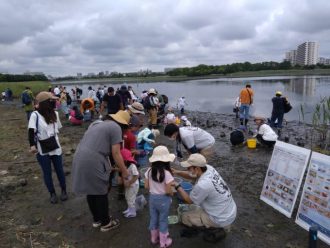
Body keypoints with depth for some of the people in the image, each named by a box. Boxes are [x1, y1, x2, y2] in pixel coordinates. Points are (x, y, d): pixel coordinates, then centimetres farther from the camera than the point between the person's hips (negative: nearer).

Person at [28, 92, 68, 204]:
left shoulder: (55, 114, 3)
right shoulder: (35, 115, -12)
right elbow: (31, 132, -16)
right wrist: (32, 145, -24)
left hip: (55, 147, 3)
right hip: (42, 150, -3)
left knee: (59, 170, 12)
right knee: (47, 173, 10)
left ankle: (63, 190, 31)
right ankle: (52, 193, 27)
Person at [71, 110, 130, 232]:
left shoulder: (97, 123, 21)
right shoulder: (116, 127, -4)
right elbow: (116, 154, -7)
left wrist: (108, 166, 30)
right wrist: (124, 171, 5)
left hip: (79, 159, 8)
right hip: (93, 162, -8)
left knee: (91, 191, 21)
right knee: (101, 192, 10)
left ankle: (97, 219, 38)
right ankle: (105, 223, 26)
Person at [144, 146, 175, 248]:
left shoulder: (149, 171, -10)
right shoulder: (166, 173, -25)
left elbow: (146, 186, -3)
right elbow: (168, 191, -22)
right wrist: (172, 193, 0)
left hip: (152, 197, 5)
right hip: (163, 199, -4)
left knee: (153, 218, 21)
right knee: (163, 220, 13)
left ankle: (154, 238, 40)